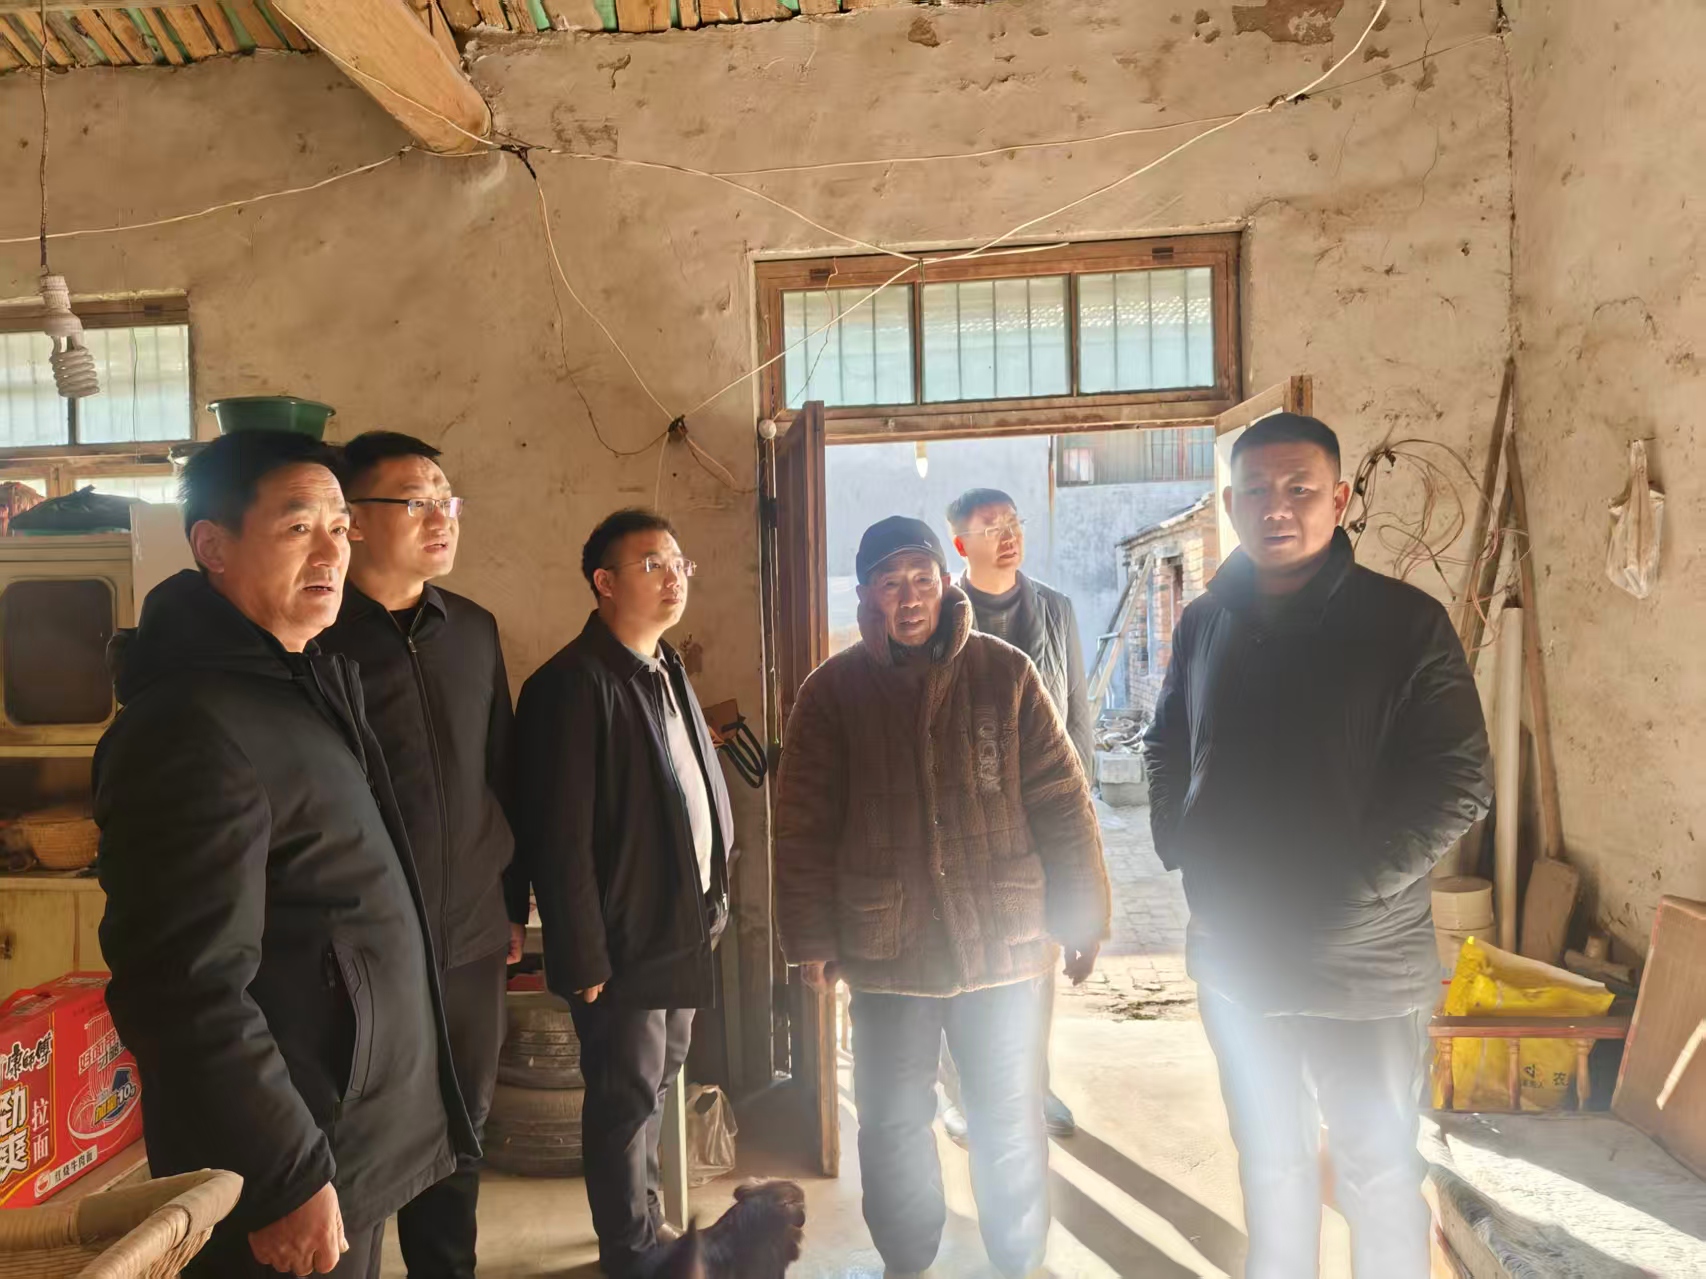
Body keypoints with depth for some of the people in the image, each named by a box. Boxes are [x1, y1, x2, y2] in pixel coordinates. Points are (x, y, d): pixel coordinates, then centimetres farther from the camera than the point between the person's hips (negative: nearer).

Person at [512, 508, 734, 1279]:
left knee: (653, 1091, 22)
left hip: (683, 928, 8)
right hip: (623, 942, -8)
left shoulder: (669, 672, 9)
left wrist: (714, 896, 11)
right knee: (627, 1103, 9)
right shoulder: (573, 683, -18)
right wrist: (583, 957, -18)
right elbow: (559, 838, -20)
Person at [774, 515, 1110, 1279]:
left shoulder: (1005, 673, -3)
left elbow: (1060, 803, -1)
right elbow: (803, 826, -1)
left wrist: (1083, 916, 0)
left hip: (1000, 941, 0)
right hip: (885, 949, 0)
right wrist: (812, 938, -1)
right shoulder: (833, 690, -2)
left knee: (1010, 1124, 14)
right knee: (893, 1124, 14)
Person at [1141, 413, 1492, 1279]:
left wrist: (1345, 895, -19)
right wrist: (1179, 845, 2)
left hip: (1364, 958, -4)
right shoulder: (1205, 624, 4)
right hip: (1234, 953, 4)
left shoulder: (1406, 622, -10)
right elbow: (1166, 750, 16)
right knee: (1269, 1153, 21)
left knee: (1376, 1166, 13)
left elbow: (1458, 785, -13)